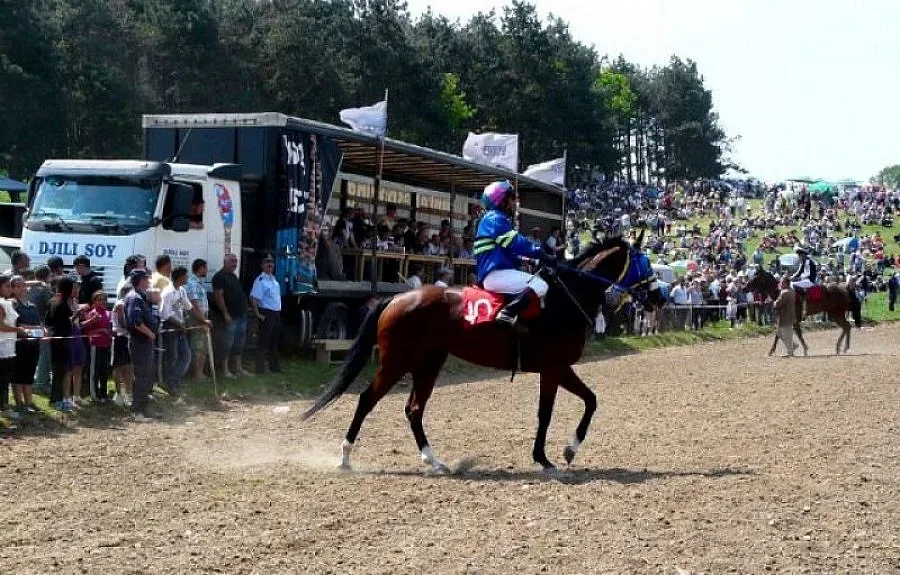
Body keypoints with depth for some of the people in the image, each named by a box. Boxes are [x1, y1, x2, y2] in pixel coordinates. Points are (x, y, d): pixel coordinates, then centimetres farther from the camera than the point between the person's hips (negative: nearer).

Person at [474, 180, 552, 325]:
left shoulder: (495, 218, 24)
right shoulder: (496, 219, -9)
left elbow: (513, 247, 27)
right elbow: (518, 244, -16)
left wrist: (541, 253, 21)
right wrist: (545, 256, -12)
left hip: (494, 273, 11)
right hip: (496, 274, -11)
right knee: (540, 286, -24)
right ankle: (507, 313, -31)